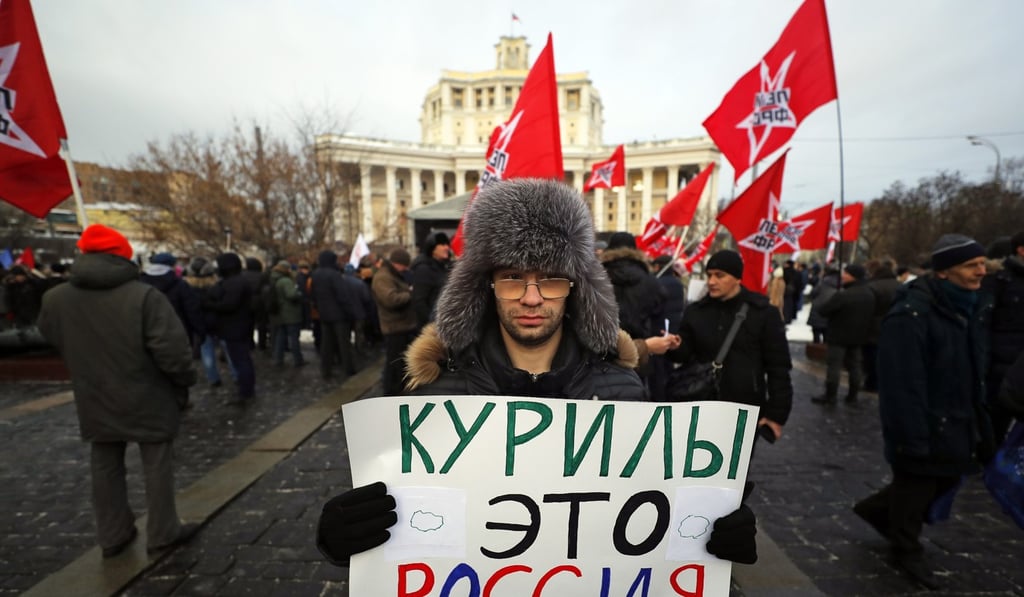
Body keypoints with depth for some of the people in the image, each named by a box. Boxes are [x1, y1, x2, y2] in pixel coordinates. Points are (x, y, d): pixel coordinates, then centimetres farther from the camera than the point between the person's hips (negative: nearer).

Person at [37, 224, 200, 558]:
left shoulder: (54, 299, -2)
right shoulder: (145, 296, -21)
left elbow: (55, 343, 15)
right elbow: (172, 349, -23)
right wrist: (185, 381, -8)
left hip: (95, 403, 5)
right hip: (147, 401, -5)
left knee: (105, 468, 18)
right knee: (157, 465, 8)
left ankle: (112, 536, 30)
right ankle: (162, 533, 19)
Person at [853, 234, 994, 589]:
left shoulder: (973, 307, 5)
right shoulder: (911, 315, -24)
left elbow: (976, 371, 14)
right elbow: (902, 385, -25)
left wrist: (982, 423, 13)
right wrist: (912, 437, -23)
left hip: (957, 422, 9)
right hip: (924, 426, -8)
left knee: (945, 480, 21)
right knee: (916, 488, 9)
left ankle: (877, 510, 41)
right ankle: (907, 551, 32)